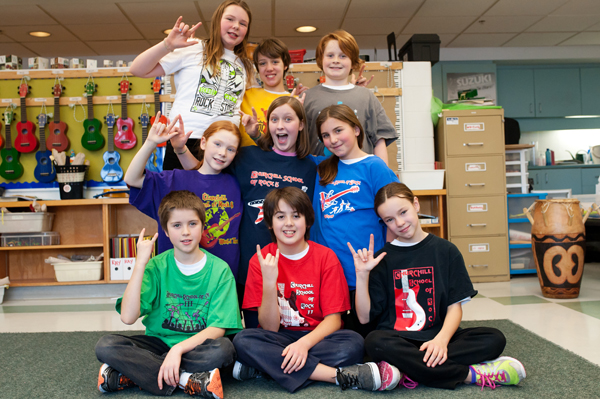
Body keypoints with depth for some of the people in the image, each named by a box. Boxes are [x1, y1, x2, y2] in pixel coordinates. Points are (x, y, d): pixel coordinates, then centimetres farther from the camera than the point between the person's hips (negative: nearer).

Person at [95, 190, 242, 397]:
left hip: (197, 346, -2)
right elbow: (128, 317, -16)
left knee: (224, 348, -34)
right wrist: (140, 263, -18)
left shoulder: (219, 270, -7)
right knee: (106, 345, -22)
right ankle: (186, 380, -23)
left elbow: (218, 328, -12)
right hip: (158, 343, 2)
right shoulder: (157, 267, -3)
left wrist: (179, 348, -27)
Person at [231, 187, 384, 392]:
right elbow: (269, 328, -9)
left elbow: (333, 319, -8)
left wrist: (305, 343, -27)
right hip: (279, 339, 0)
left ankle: (261, 367, -22)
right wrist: (269, 282, -24)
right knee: (243, 340, -30)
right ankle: (339, 375, -28)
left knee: (353, 343, -30)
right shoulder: (261, 260, -4)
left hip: (317, 337, 0)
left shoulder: (326, 256, -5)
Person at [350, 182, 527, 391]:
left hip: (436, 337, 1)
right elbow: (364, 316, 0)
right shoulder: (382, 259, 4)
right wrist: (362, 275, -12)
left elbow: (455, 306, 1)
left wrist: (441, 339, -18)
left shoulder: (445, 251, 6)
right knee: (375, 342, -35)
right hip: (397, 340, -1)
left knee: (494, 339, -22)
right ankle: (473, 374, -24)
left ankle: (410, 371, -26)